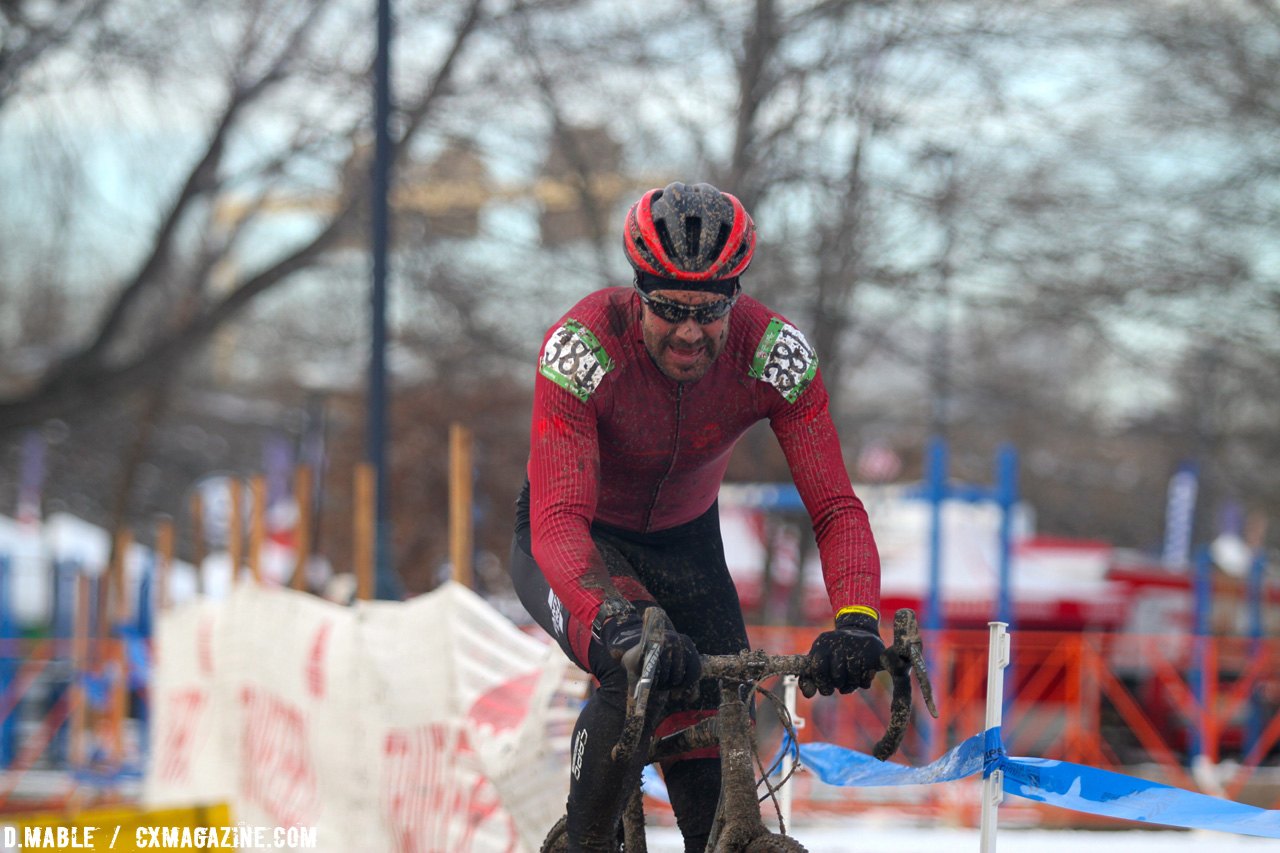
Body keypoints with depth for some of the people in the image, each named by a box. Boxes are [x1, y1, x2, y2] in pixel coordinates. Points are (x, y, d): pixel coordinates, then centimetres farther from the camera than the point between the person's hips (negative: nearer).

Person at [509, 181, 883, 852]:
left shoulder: (774, 355, -26)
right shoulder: (582, 348, -34)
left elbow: (835, 507, -27)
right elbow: (558, 521, -41)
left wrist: (856, 620, -45)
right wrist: (619, 624, -58)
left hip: (685, 542, 4)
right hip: (575, 545, -3)